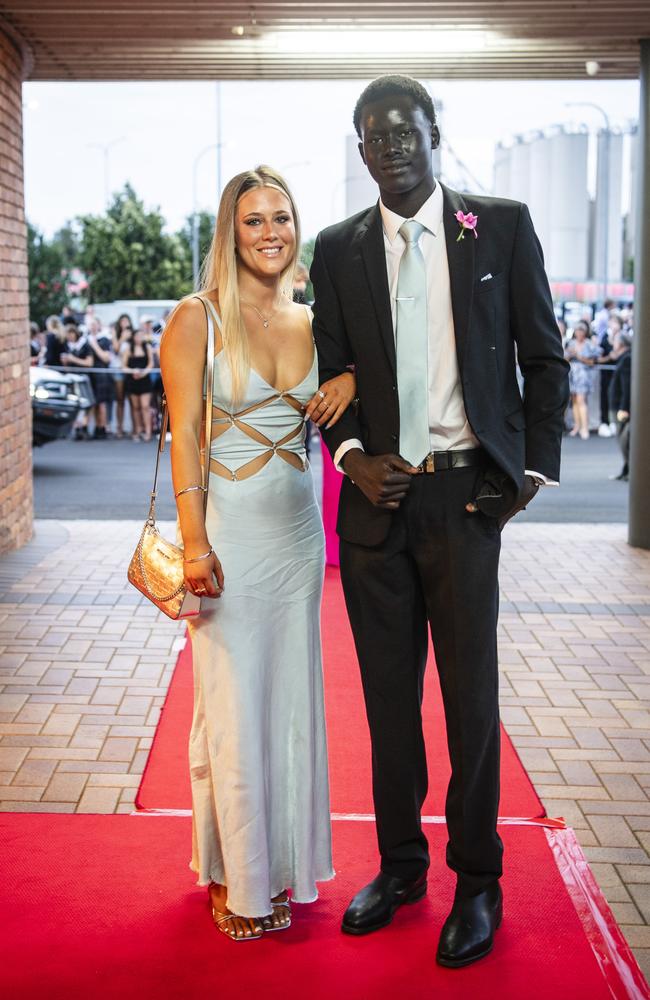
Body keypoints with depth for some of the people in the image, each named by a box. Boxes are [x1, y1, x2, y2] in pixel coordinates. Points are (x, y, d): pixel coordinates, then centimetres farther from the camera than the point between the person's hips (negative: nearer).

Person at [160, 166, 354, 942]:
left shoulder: (311, 324, 7)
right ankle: (233, 878, 18)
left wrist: (351, 378, -6)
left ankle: (281, 864, 28)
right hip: (229, 534, -5)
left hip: (298, 531, 5)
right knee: (233, 709, 2)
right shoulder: (196, 320, -5)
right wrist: (195, 542, -17)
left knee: (291, 702, 11)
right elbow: (183, 435, -10)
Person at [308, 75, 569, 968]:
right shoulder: (338, 250, 8)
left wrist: (535, 468, -2)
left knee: (471, 696, 4)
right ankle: (399, 865, 27)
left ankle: (477, 883, 20)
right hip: (376, 498, 3)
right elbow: (332, 370, 12)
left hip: (468, 494, -3)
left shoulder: (502, 226, 1)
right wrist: (353, 455, -6)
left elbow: (545, 358, 4)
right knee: (388, 694, 11)